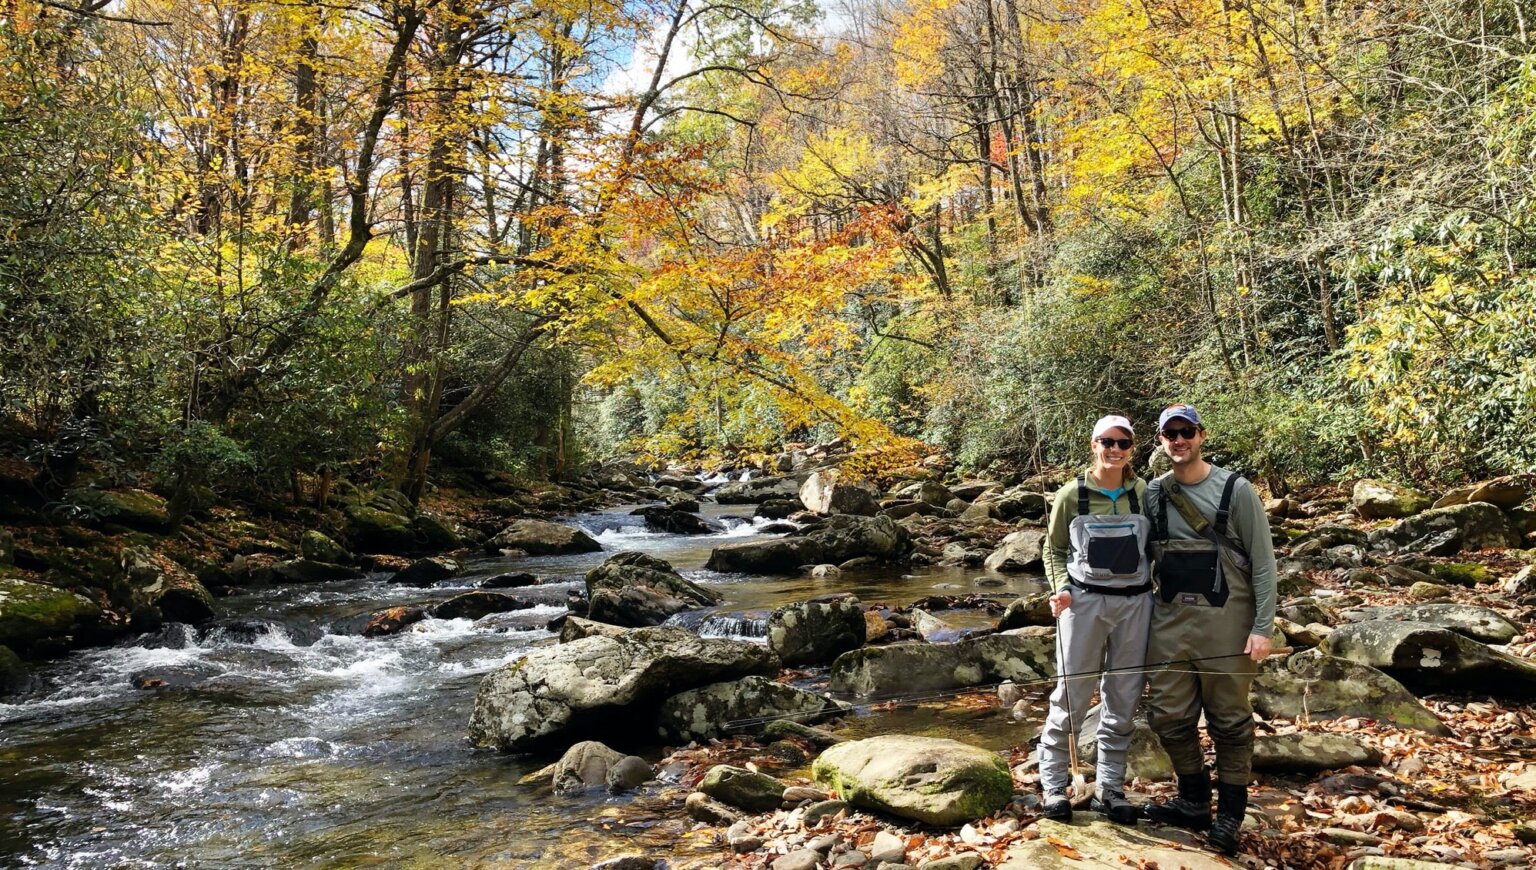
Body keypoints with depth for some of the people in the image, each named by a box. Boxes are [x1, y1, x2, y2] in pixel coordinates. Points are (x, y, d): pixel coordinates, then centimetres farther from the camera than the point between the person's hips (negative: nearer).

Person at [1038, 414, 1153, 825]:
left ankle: (1109, 788, 21)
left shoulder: (1145, 494, 3)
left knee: (1123, 699, 9)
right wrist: (1060, 587, -11)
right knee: (1071, 696, 2)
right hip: (1083, 601, -2)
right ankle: (1054, 784, 16)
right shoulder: (1072, 495, -2)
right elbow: (1054, 549, 5)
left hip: (1135, 604, 2)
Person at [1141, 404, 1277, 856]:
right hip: (1169, 618, 4)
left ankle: (1230, 814, 20)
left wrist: (1263, 627, -10)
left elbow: (1263, 562, -4)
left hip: (1224, 618, -3)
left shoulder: (1236, 490, -3)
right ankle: (1193, 802, 26)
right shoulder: (1153, 494, 7)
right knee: (1169, 715, 7)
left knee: (1229, 720, 5)